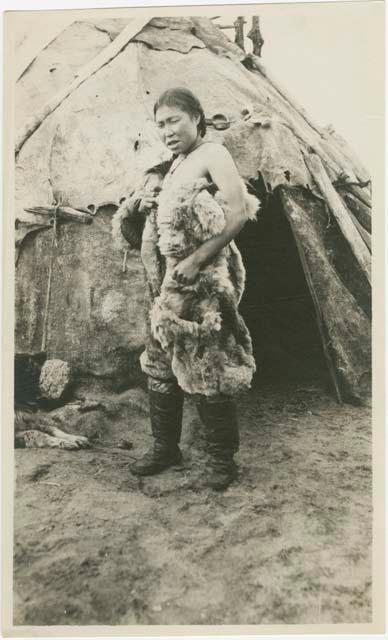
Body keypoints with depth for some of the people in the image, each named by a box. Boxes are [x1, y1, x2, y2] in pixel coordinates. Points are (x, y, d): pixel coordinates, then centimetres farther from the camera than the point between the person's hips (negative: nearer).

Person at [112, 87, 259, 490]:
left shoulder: (212, 155, -4)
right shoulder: (168, 169, 18)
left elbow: (238, 213, -17)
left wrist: (196, 261, -19)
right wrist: (139, 207, 3)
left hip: (203, 281, -8)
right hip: (167, 284, 8)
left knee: (207, 368, -4)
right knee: (160, 365, 12)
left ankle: (222, 459, 13)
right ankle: (165, 448, 28)